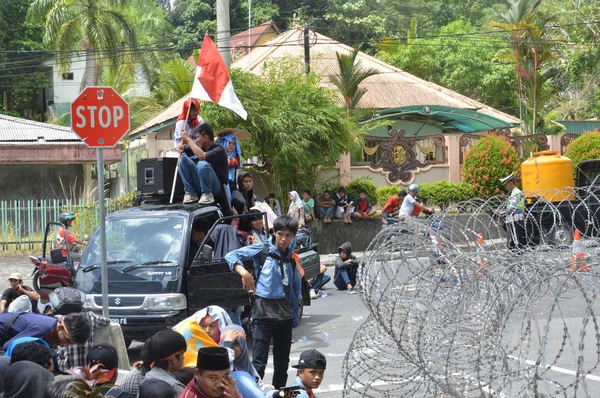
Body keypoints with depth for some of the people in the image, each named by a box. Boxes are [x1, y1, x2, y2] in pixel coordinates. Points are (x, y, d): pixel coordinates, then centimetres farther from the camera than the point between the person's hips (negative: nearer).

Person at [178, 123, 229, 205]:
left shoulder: (219, 150, -14)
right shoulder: (201, 147, 7)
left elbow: (202, 156, -33)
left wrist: (188, 139, -23)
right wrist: (184, 140, -5)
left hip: (217, 187, -7)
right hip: (199, 185, 7)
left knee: (202, 164, -35)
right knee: (183, 158, -5)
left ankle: (208, 195, -15)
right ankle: (190, 193, -8)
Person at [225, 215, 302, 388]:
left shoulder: (292, 258, 13)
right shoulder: (262, 250, -2)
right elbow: (231, 256, -9)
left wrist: (295, 314, 18)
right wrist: (243, 272, -26)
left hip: (285, 314, 6)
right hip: (263, 313, -6)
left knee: (282, 363, 13)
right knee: (259, 363, -10)